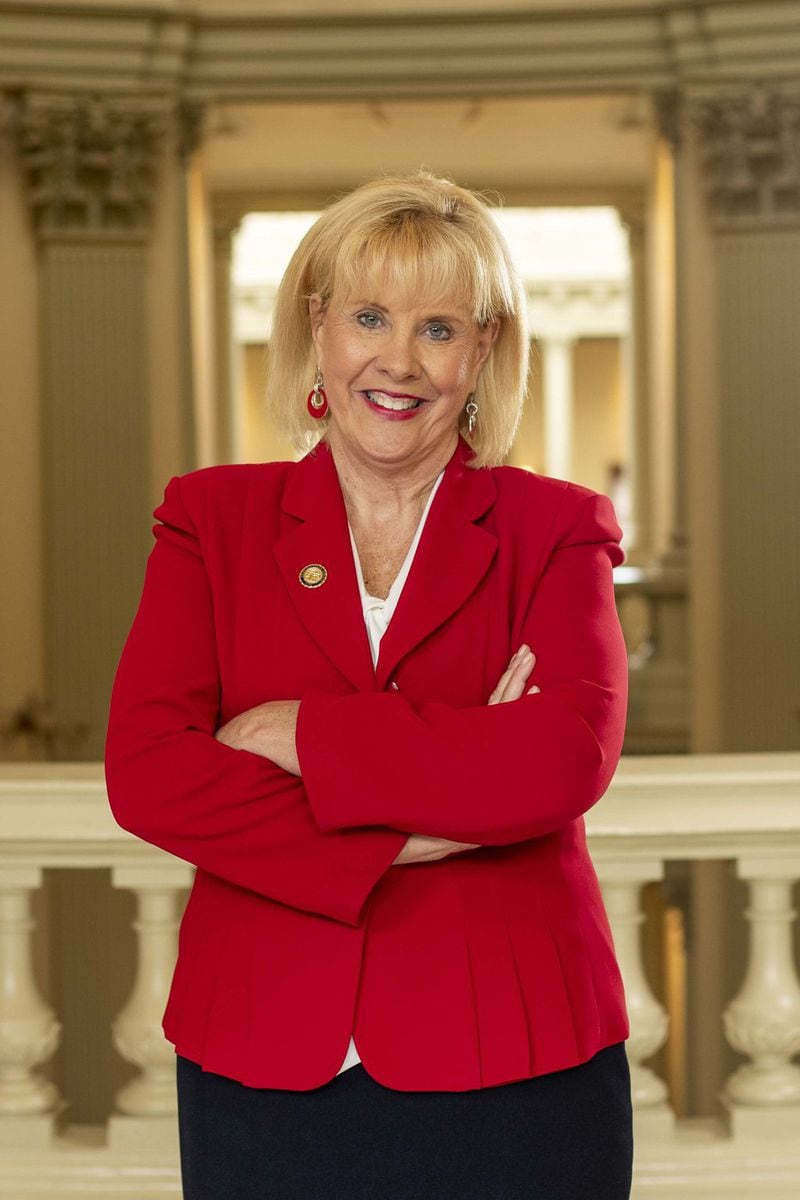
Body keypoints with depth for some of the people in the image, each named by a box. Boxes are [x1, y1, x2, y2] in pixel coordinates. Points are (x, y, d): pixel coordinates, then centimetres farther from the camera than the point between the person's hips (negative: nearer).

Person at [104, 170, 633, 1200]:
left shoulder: (555, 528, 3)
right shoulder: (211, 518, 5)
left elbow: (568, 762, -15)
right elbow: (143, 770, -8)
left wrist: (296, 735, -13)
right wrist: (403, 842, -16)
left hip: (510, 1069, -1)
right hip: (262, 1065, 1)